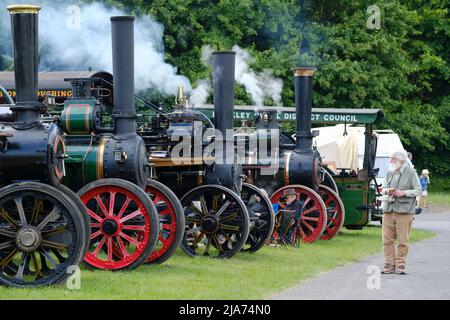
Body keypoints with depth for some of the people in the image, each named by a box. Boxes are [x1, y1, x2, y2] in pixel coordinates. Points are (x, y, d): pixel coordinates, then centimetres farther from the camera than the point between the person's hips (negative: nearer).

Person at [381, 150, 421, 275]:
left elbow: (418, 190, -2)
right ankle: (389, 265, 11)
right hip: (388, 210, 5)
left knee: (403, 240, -2)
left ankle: (400, 265, 7)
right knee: (387, 239, 3)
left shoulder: (411, 173, -2)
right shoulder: (390, 173, 13)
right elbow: (384, 187, 22)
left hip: (404, 211, -5)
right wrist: (387, 191, -2)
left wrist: (404, 192, -15)